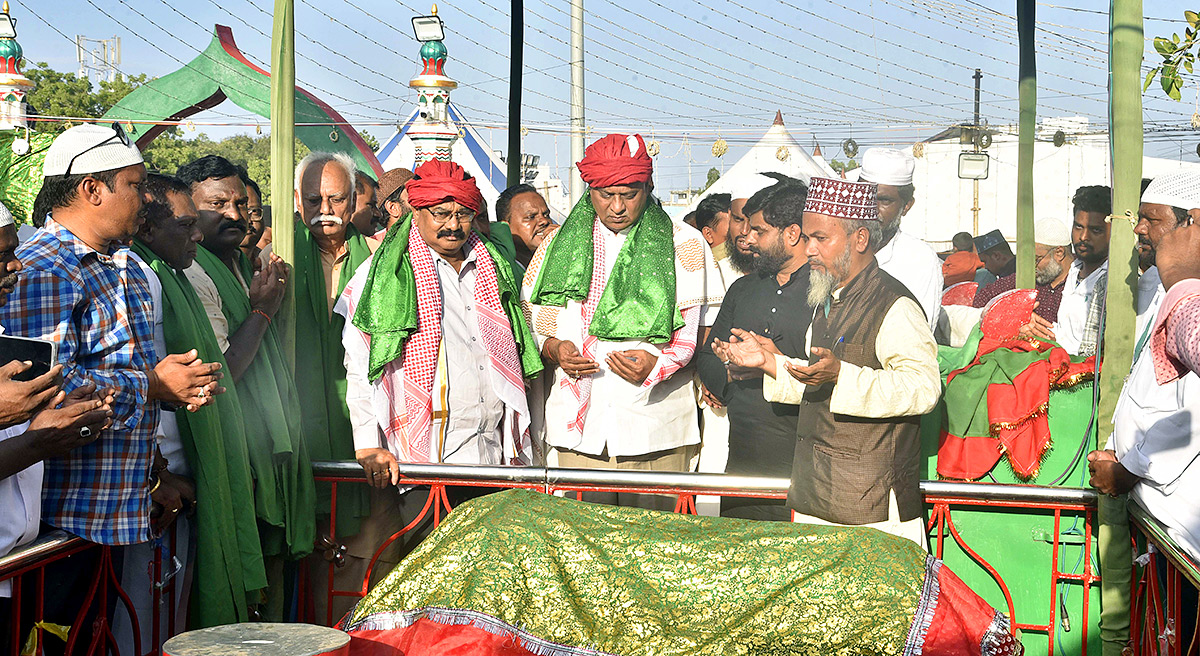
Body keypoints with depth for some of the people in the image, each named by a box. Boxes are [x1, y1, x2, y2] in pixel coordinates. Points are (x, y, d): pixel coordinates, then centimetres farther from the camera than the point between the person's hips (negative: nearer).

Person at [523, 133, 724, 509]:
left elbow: (704, 328, 5)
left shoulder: (685, 246, 5)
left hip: (655, 429, -2)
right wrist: (554, 349, -5)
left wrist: (659, 363, -12)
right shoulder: (559, 245, 12)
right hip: (577, 423, 2)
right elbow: (531, 321, 16)